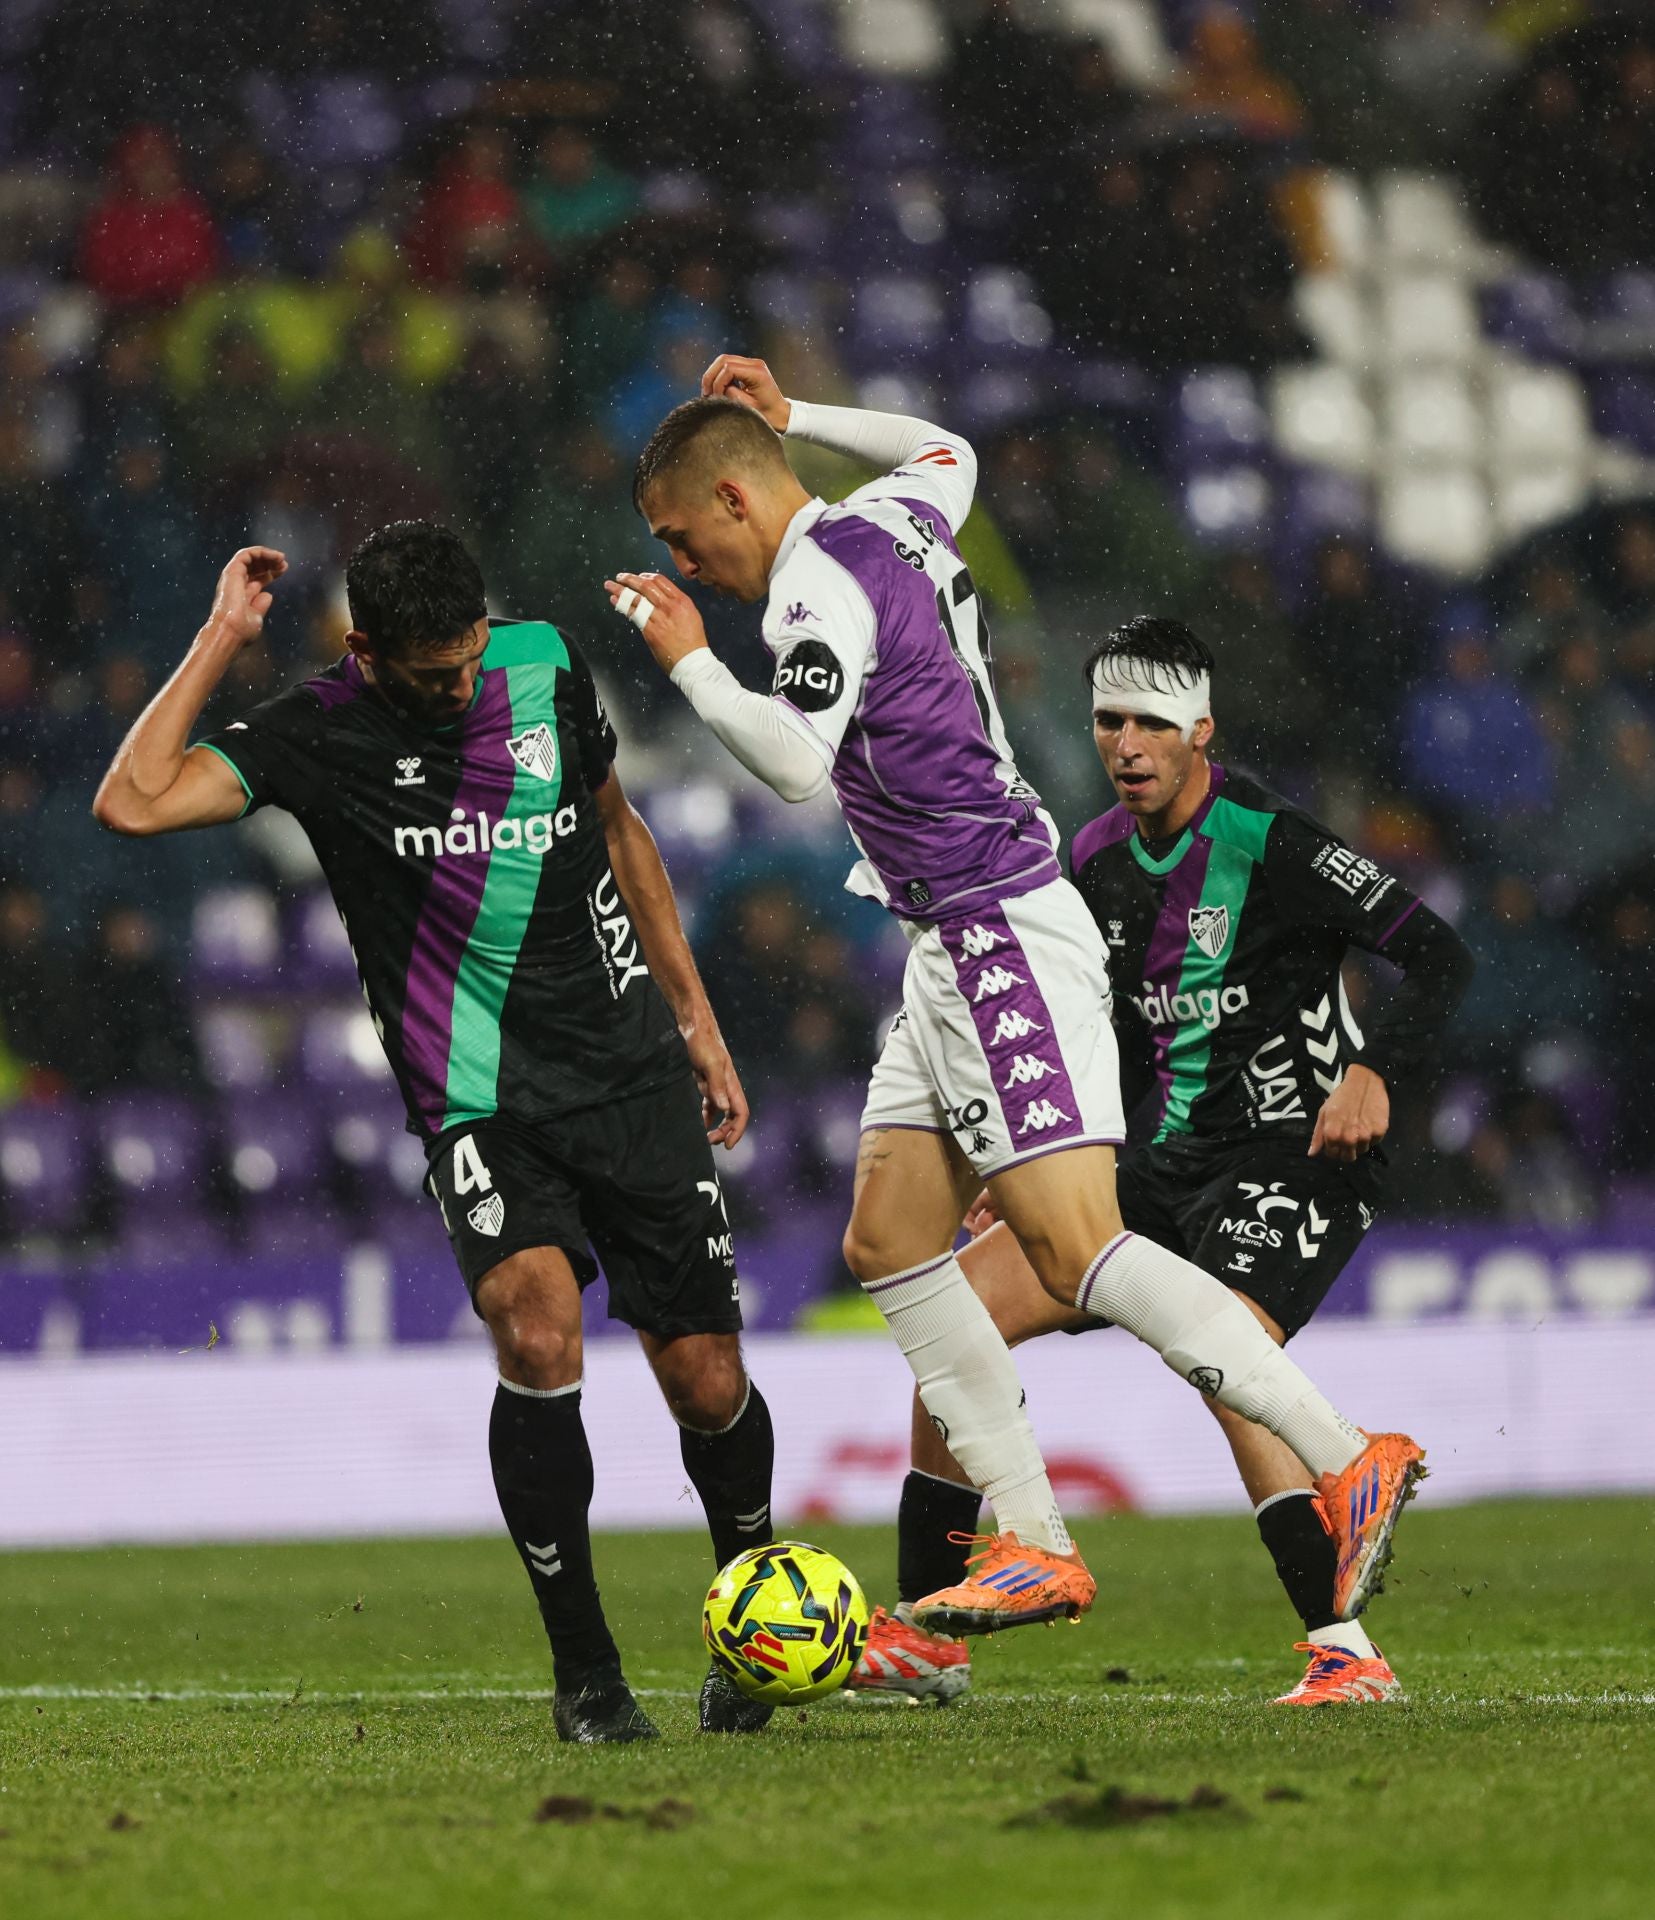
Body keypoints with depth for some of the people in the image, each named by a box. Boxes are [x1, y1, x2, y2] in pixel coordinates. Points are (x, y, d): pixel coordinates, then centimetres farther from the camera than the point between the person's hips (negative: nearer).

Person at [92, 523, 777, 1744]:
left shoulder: (546, 665, 1)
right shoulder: (324, 734, -9)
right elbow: (133, 803, -23)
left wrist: (695, 1016, 19)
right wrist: (221, 641, -18)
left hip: (634, 1079, 3)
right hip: (482, 1103, -3)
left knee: (707, 1383, 1)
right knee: (537, 1333, -26)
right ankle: (586, 1670, -12)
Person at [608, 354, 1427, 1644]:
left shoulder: (823, 576, -15)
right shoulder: (893, 519, 13)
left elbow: (798, 762, -28)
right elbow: (947, 454, 38)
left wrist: (687, 661, -17)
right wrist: (789, 416, 34)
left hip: (1002, 942, -10)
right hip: (959, 949, 10)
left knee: (1074, 1249, -16)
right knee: (887, 1245, 8)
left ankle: (1347, 1460, -16)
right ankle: (1034, 1545, 5)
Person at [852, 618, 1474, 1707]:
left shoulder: (1268, 843, -14)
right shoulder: (1099, 861, 8)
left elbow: (1443, 960, -16)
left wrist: (1373, 1072, -31)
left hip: (1300, 1159, -7)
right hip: (1177, 1164, 8)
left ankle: (1347, 1656, -28)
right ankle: (923, 1637, 6)